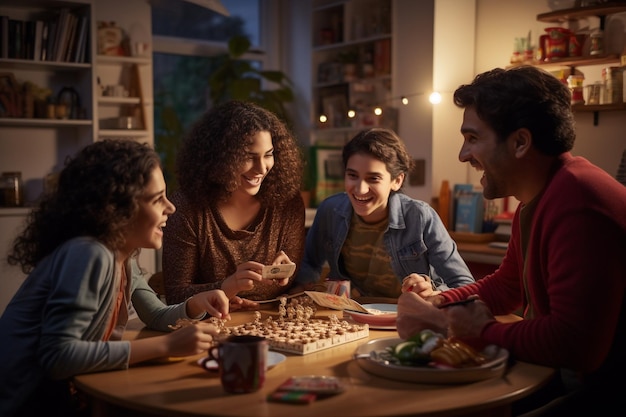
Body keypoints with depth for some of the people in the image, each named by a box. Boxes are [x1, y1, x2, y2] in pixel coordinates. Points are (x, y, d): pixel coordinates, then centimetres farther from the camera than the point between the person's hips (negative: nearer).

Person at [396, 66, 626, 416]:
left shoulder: (577, 203, -27)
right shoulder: (535, 199, 6)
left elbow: (575, 345, -33)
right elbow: (506, 285, 18)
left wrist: (484, 331, -16)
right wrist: (435, 307, 2)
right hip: (563, 376, 9)